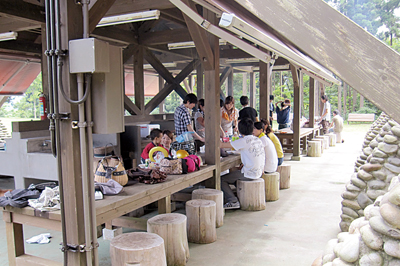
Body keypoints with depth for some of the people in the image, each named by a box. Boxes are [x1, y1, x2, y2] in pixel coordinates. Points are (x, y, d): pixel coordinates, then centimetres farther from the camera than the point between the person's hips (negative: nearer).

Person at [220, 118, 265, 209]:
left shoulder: (244, 141, -16)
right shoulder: (258, 140, 7)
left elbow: (222, 145, -15)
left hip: (250, 174, -8)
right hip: (259, 173, 8)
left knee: (222, 180, 0)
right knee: (235, 174, 31)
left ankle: (233, 202, -8)